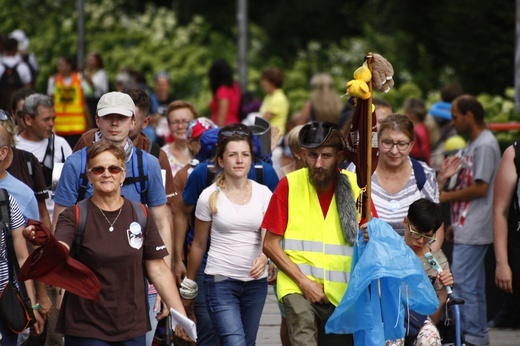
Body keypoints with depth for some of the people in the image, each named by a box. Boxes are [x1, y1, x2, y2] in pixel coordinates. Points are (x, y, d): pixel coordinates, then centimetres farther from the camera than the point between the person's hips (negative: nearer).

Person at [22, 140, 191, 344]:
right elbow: (58, 254, -22)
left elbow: (158, 269, 5)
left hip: (133, 327, 3)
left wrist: (180, 314, -4)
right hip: (86, 329, -3)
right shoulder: (74, 216, -4)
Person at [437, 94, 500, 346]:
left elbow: (480, 188, -18)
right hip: (466, 228, 10)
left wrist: (446, 196, -11)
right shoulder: (472, 145, 17)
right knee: (473, 286, 13)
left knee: (463, 283, -10)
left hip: (473, 230, -10)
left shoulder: (485, 145, -14)